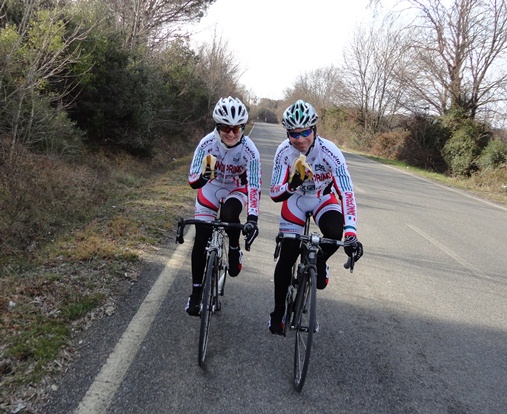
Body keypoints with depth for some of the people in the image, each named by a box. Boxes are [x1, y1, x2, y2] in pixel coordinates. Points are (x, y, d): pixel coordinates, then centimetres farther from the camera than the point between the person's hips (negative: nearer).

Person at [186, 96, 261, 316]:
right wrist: (201, 178, -50)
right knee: (201, 240, -5)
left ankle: (234, 250, -3)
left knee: (228, 215, -35)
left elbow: (254, 186, -33)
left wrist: (252, 218, -46)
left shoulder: (249, 149, -29)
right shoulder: (207, 143, -26)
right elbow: (192, 180, -25)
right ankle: (196, 291, 11)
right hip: (211, 187, 1)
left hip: (236, 188, -1)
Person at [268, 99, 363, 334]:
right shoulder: (284, 151, -24)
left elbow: (346, 193, -37)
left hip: (324, 200, -1)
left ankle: (319, 263, 2)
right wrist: (292, 185, -46)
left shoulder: (329, 152, -31)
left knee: (336, 233, -33)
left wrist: (351, 233, -47)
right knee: (286, 258, -2)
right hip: (295, 200, 1)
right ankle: (278, 312, 17)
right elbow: (275, 194, -23)